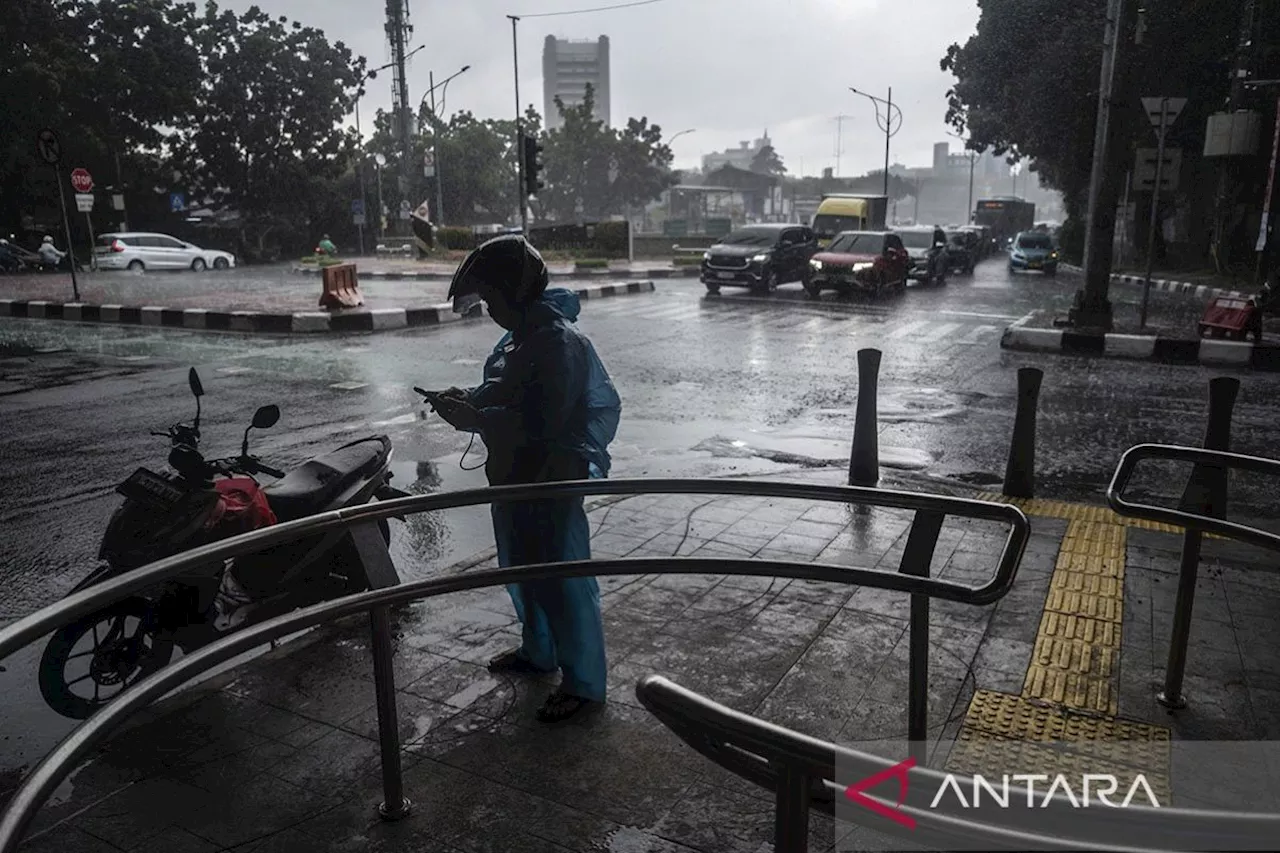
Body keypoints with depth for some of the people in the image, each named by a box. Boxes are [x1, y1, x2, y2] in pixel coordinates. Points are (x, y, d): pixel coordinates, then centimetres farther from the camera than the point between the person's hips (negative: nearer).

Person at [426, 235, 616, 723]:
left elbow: (544, 420, -29)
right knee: (523, 569, 23)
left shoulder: (559, 343, -22)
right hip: (515, 474, 10)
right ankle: (538, 651, 43)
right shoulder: (522, 337, 8)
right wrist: (470, 400, 0)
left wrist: (475, 420, -24)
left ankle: (584, 682, 15)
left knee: (562, 580, 1)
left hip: (552, 481, -10)